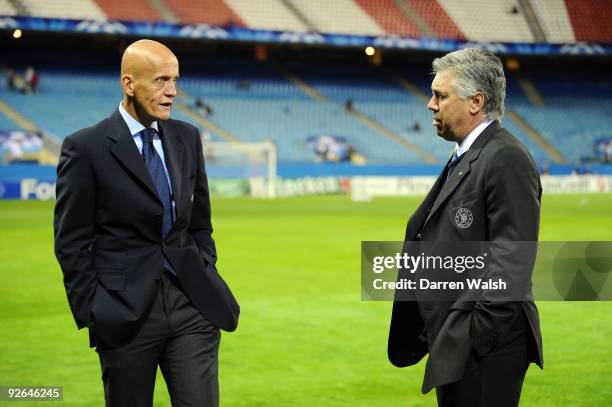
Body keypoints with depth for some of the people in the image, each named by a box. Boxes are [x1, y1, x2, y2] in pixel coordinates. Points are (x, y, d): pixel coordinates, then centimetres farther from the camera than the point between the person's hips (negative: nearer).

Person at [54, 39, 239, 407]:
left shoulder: (187, 138, 10)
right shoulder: (86, 148, -5)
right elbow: (71, 244, -4)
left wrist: (207, 278, 7)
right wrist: (93, 314, -7)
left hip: (191, 303, 4)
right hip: (125, 309, -4)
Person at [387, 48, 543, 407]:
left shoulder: (506, 159, -16)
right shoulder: (465, 159, 16)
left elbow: (510, 262, -21)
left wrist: (478, 338, -22)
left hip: (484, 350, -10)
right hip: (455, 345, 10)